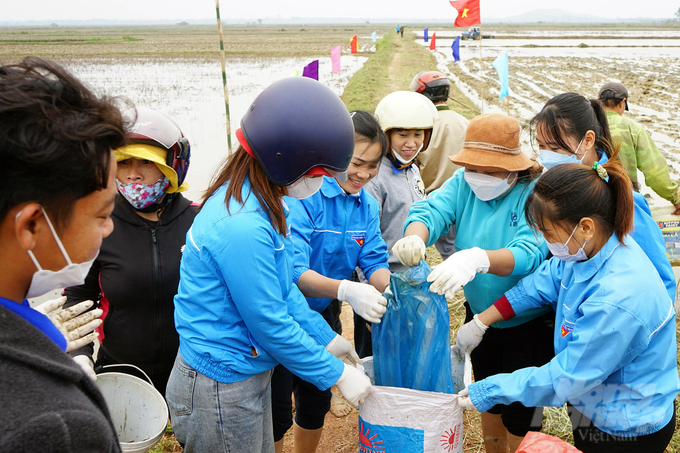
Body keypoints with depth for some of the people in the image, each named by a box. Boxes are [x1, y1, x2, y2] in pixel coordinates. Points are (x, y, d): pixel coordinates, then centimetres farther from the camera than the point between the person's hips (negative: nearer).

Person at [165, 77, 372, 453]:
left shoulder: (262, 201, -2)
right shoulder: (242, 227, -31)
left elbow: (283, 288, 8)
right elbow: (271, 326, -23)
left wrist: (326, 338, 10)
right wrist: (337, 375, -12)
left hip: (249, 373, 9)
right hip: (220, 391, -9)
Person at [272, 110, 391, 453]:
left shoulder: (367, 205, -1)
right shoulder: (303, 196, -24)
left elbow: (374, 262, -6)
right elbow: (292, 270, -33)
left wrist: (392, 287, -28)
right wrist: (345, 289, -47)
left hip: (323, 314, 7)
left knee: (316, 404, 23)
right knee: (277, 415, 3)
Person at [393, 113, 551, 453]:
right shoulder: (464, 183, -6)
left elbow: (529, 253, -37)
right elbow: (431, 211, -22)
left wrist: (477, 259, -56)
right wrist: (414, 237, -46)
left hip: (529, 325, -5)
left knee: (520, 417, 8)